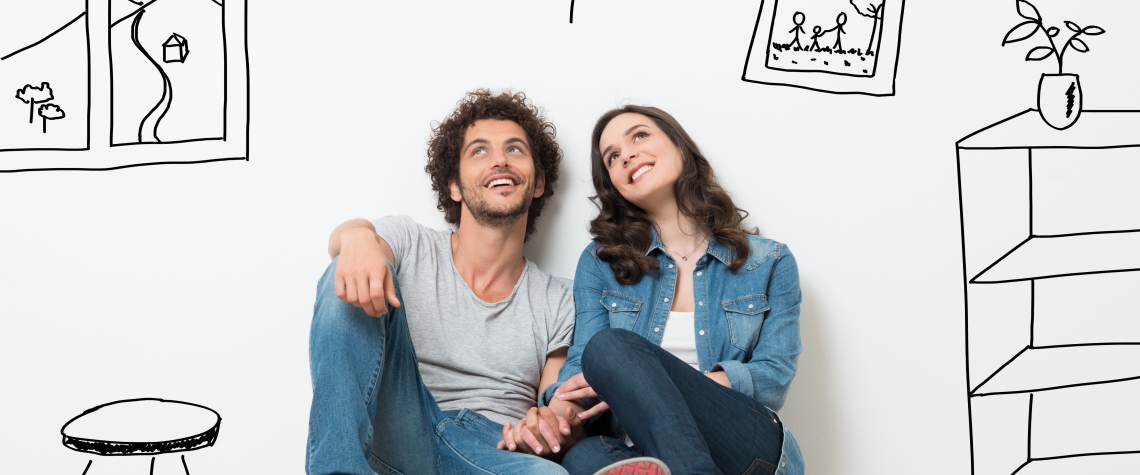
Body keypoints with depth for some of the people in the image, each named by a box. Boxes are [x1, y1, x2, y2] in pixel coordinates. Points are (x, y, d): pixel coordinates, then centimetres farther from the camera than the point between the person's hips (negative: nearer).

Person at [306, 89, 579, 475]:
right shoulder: (410, 246, 12)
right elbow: (344, 236, -11)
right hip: (399, 436, 1)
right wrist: (357, 236, -38)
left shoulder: (560, 302, 14)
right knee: (356, 279, -19)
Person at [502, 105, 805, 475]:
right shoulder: (600, 263, 14)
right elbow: (581, 371, 4)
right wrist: (552, 413, -23)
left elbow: (775, 378, 0)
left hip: (748, 445, 0)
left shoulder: (770, 264, 11)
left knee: (610, 347, -28)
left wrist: (650, 385, -15)